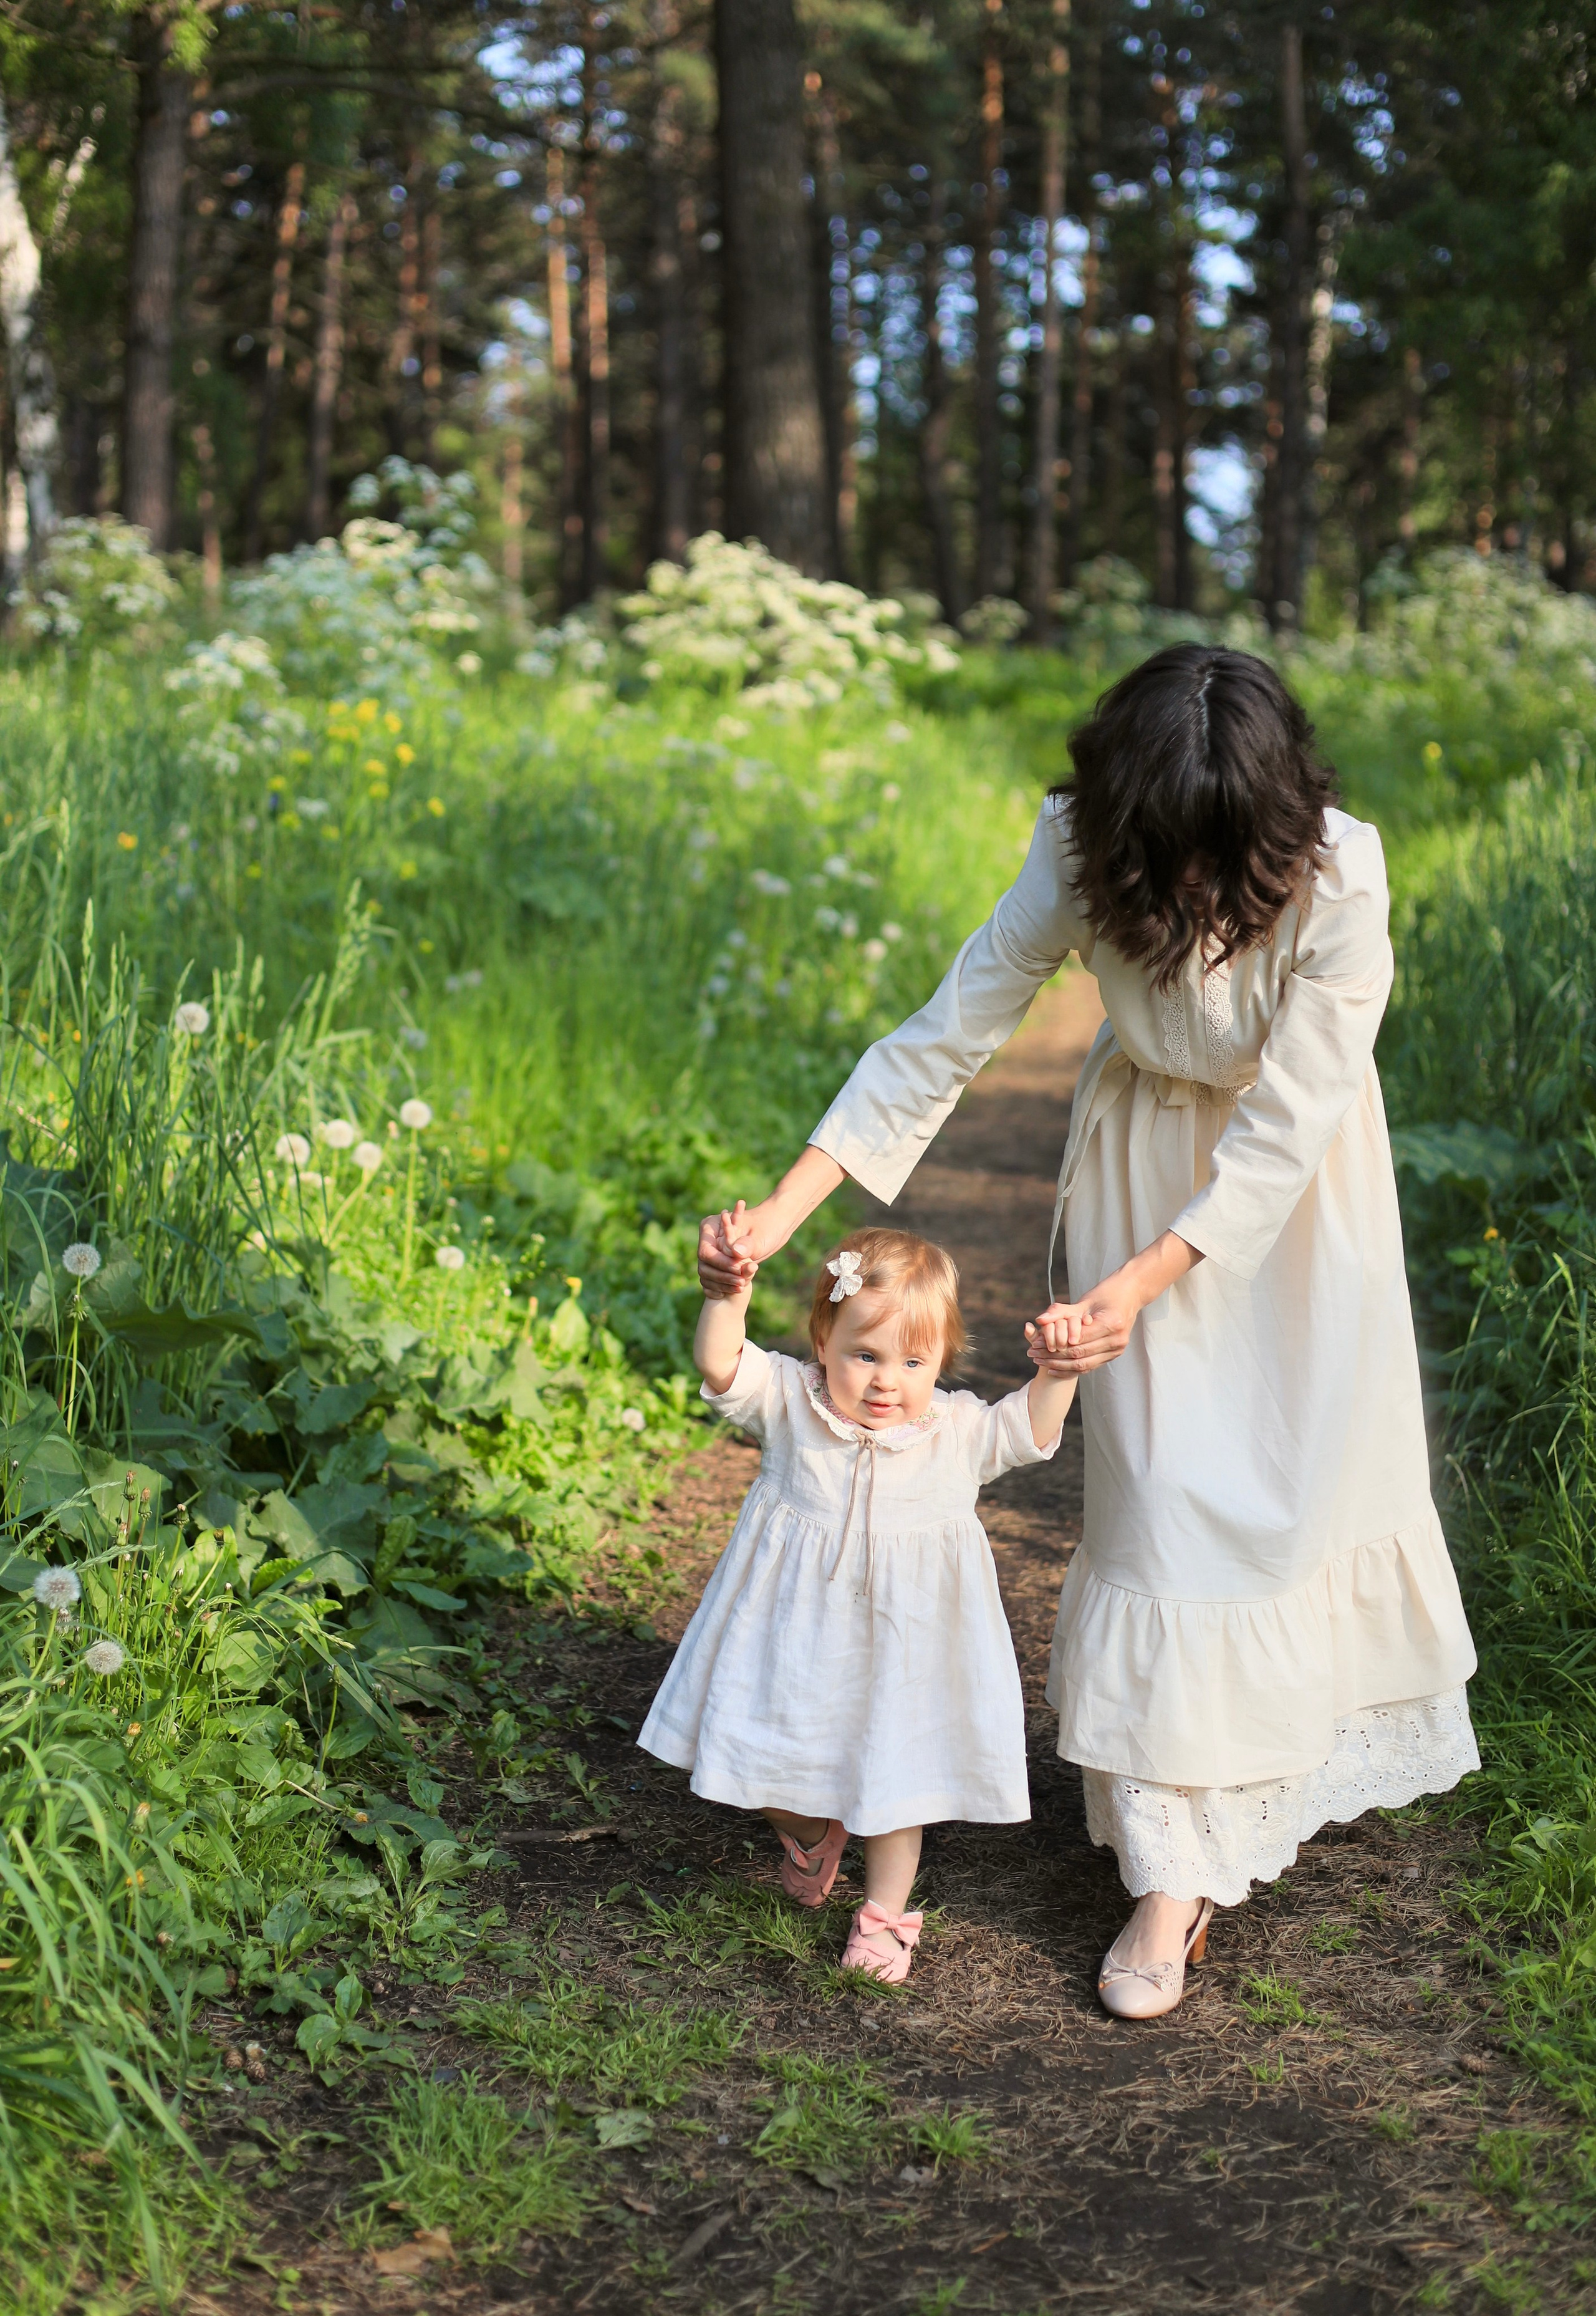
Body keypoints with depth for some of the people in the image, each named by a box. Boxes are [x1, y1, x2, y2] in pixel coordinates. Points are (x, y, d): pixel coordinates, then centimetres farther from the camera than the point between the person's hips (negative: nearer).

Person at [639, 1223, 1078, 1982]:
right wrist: (732, 1288, -40)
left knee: (895, 1777, 8)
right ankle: (810, 1832, 48)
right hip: (797, 1635, 1)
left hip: (903, 1642, -1)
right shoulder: (791, 1404, -12)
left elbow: (1030, 1430, -5)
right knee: (769, 1757, 14)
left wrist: (1055, 1375, -24)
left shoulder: (956, 1430, -9)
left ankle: (885, 1913, 28)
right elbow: (719, 1363, -24)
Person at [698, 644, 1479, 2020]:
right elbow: (943, 1041, -23)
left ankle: (1351, 1737, 42)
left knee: (1324, 1465, 11)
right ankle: (1177, 1871, 3)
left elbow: (1280, 1133, -29)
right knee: (1164, 1498, -4)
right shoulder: (1085, 859, -26)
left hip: (1296, 1184, -1)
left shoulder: (1340, 884, -32)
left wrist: (1140, 1282, -36)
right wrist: (781, 1214, -29)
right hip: (1148, 1165, 1)